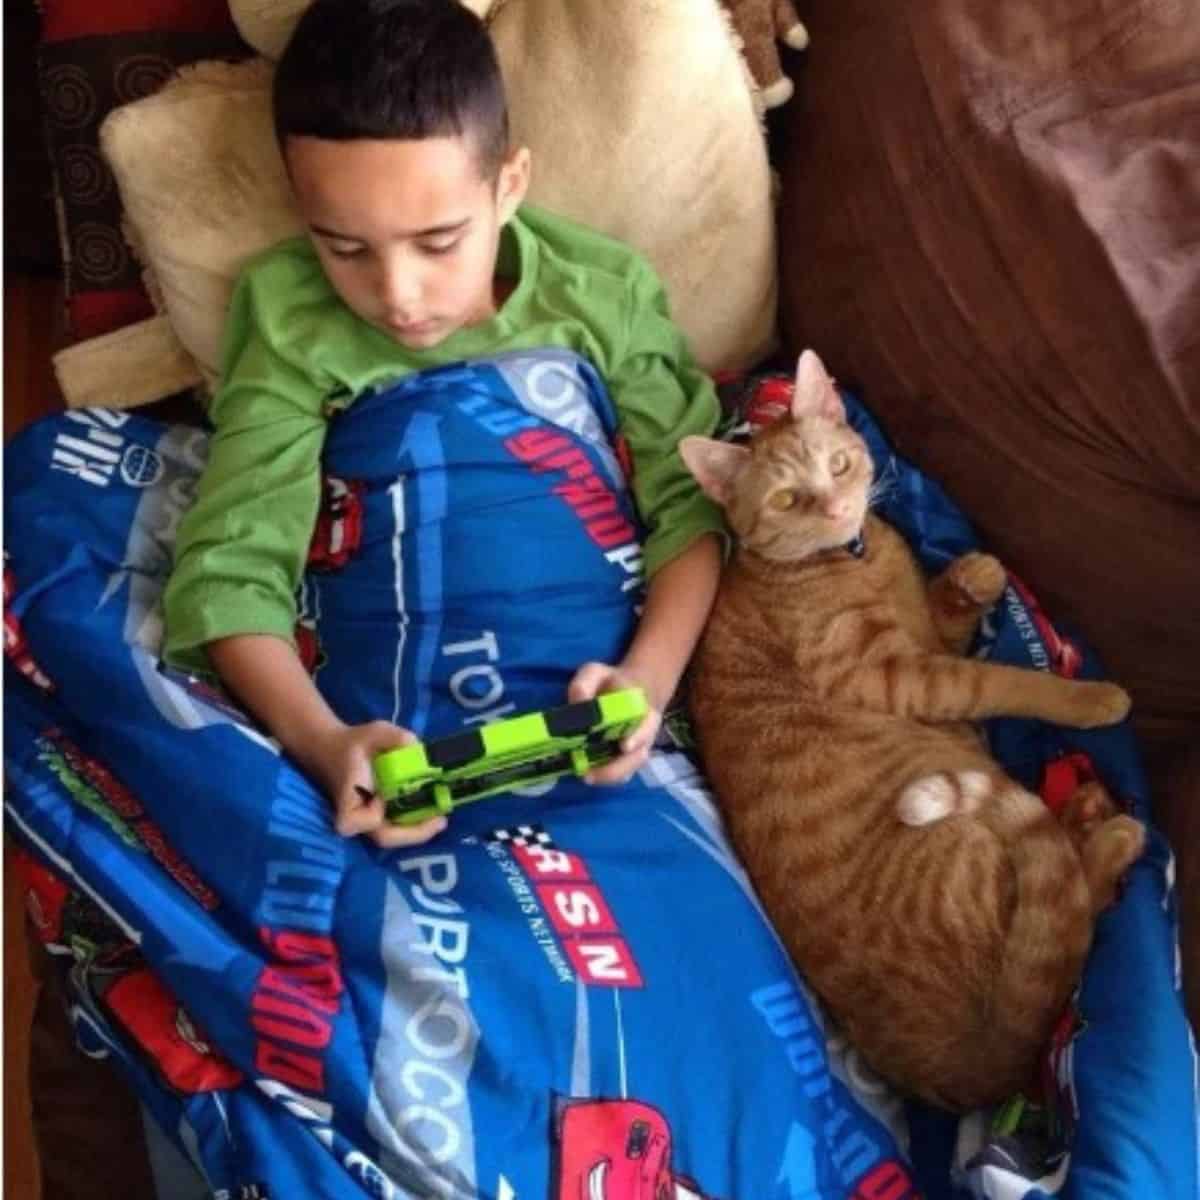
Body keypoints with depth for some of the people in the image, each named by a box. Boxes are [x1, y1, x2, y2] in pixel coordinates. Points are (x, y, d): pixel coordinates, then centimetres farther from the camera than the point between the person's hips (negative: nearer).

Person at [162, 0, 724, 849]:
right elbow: (231, 565, -16)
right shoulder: (291, 324, -12)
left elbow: (689, 501, -6)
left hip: (584, 680, 1)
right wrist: (320, 742, -34)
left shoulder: (603, 296, -9)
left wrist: (650, 676, -24)